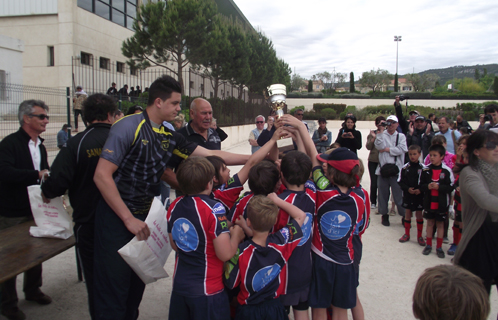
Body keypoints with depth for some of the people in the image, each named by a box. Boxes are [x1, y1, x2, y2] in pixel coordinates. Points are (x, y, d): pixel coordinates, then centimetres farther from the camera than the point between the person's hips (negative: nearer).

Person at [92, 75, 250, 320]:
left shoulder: (169, 135, 4)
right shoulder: (129, 127, -16)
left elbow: (211, 155, 5)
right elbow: (102, 175, -19)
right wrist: (129, 219, -18)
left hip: (143, 219, 7)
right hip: (116, 219, -6)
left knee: (136, 286, 17)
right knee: (114, 291, 2)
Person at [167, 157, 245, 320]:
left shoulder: (175, 205, -2)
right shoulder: (214, 209, -22)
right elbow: (225, 254, -24)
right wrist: (236, 235, -3)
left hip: (179, 286, 6)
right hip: (208, 290, -6)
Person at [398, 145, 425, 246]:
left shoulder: (423, 168, -8)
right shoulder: (405, 168, -3)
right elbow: (400, 182, -1)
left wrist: (420, 190, -17)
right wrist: (407, 189, -15)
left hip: (419, 196, -2)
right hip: (407, 195, 2)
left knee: (419, 215, 7)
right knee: (407, 214, 12)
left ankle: (419, 236, 22)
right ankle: (407, 234, 26)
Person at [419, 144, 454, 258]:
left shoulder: (447, 171, -10)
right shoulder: (425, 170, -3)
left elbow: (451, 187, -10)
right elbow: (421, 185, 3)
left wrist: (439, 187, -23)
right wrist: (428, 186, -17)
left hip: (442, 203, -2)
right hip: (429, 201, 2)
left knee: (440, 224, 10)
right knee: (430, 222, 13)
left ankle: (439, 247, 23)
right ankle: (428, 245, 26)